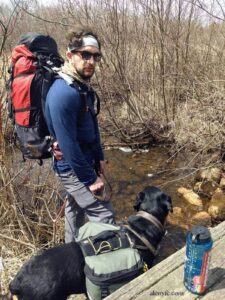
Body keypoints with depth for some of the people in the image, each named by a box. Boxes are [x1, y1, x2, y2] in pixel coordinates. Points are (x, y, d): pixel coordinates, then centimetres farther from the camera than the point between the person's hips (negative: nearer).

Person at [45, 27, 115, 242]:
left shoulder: (83, 86, 3)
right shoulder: (63, 93, -28)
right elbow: (67, 144, -27)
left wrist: (99, 157, 13)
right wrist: (90, 178, -20)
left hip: (84, 161, 10)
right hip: (73, 167, -10)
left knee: (76, 207, 24)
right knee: (104, 216, -4)